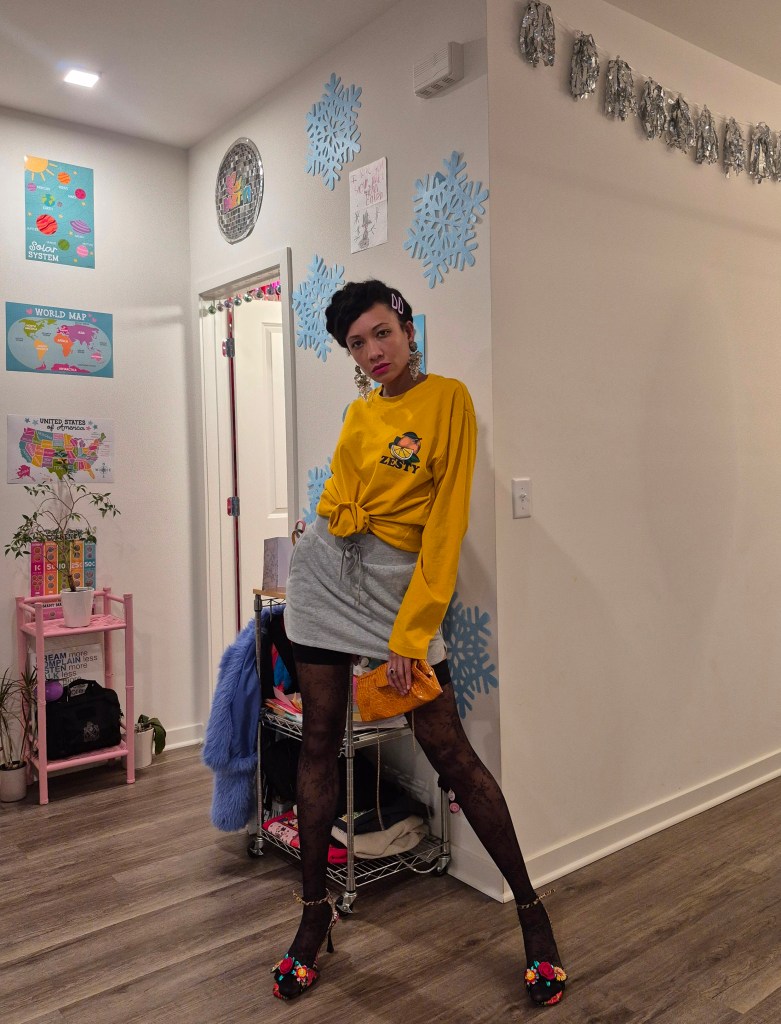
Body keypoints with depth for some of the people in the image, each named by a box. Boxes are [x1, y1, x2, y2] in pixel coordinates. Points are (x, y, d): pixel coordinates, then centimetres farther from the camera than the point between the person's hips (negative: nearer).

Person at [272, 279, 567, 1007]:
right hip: (328, 572, 6)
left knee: (448, 750, -5)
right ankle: (315, 911, 23)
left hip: (399, 583, -5)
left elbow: (447, 519, -12)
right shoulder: (358, 413, 11)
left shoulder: (447, 399, -7)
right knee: (319, 742, 7)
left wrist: (411, 631, -15)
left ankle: (530, 909, 14)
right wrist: (336, 516, -5)